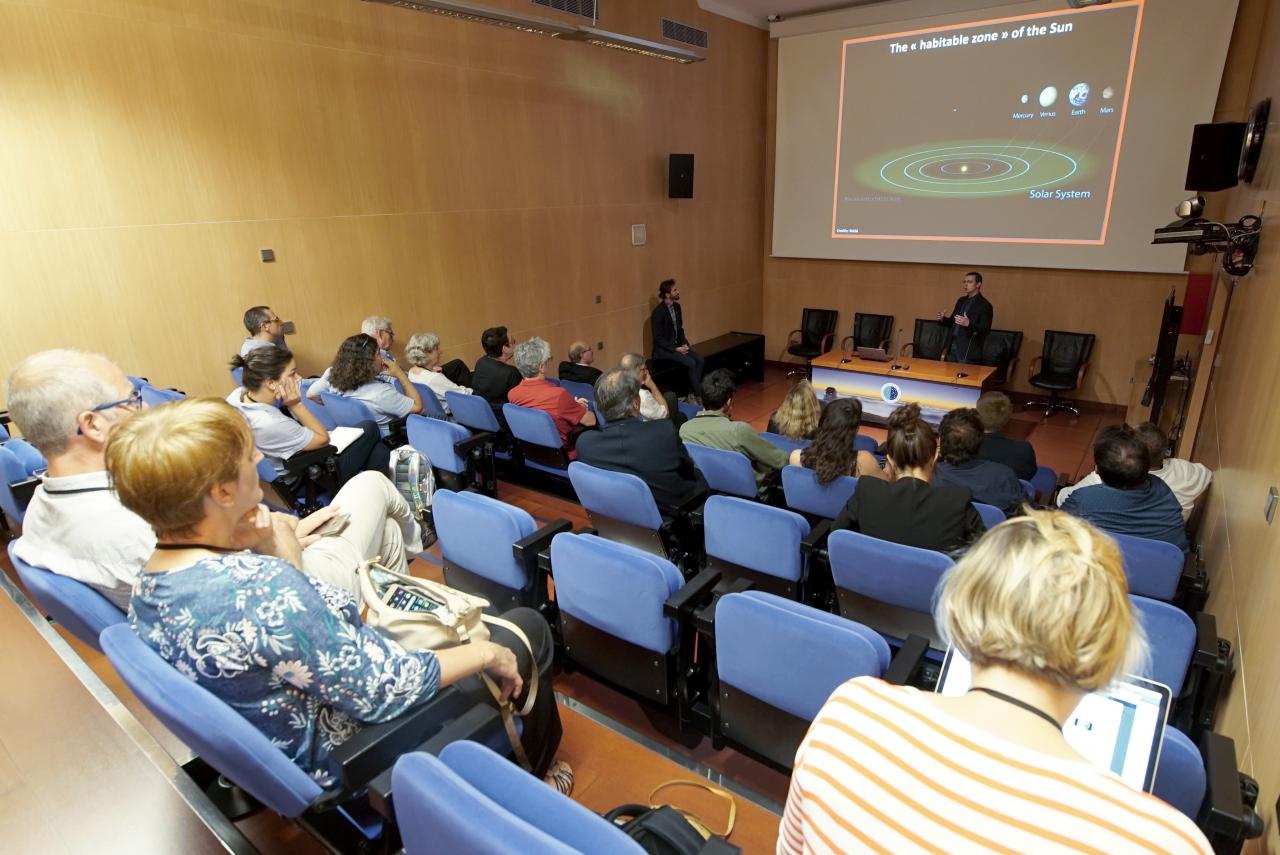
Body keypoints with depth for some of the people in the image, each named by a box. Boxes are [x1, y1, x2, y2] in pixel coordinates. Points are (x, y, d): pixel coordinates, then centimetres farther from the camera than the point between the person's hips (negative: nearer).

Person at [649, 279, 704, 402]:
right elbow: (658, 338, -17)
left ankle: (693, 393, -7)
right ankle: (698, 394, -9)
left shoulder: (677, 307, 6)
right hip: (663, 349, -7)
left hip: (677, 344, 7)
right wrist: (675, 349, -20)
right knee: (691, 363, -23)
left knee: (699, 358, -13)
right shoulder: (658, 312, -18)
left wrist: (684, 343, -1)